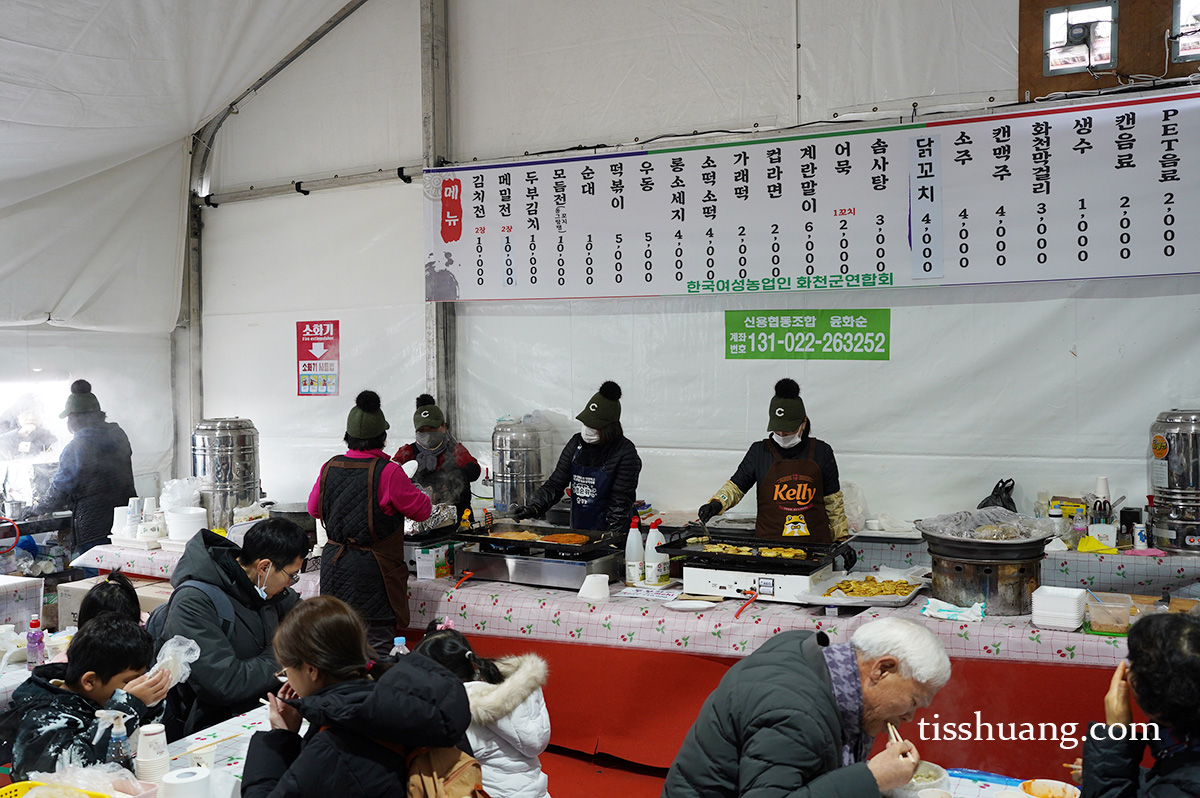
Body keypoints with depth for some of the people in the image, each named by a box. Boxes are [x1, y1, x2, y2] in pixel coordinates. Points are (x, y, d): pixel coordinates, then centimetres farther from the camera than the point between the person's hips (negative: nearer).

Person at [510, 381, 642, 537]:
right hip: (577, 529, 5)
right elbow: (556, 483, 7)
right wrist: (534, 507, -7)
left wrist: (612, 534, -20)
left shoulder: (625, 452, -10)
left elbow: (621, 500, -11)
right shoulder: (576, 443, 6)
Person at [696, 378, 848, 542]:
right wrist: (716, 504, -11)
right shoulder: (759, 451, 5)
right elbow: (736, 486, 8)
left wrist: (842, 539, 12)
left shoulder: (821, 452, 5)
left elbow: (833, 500, 11)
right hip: (768, 541, 0)